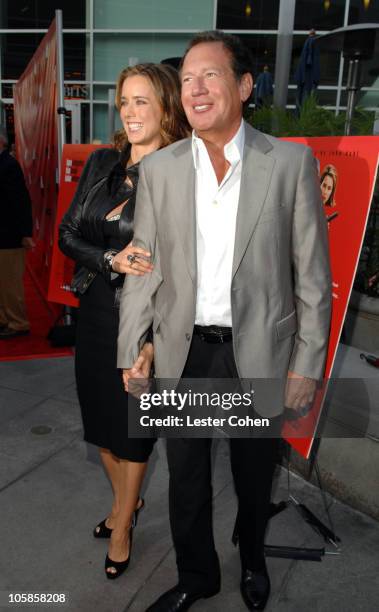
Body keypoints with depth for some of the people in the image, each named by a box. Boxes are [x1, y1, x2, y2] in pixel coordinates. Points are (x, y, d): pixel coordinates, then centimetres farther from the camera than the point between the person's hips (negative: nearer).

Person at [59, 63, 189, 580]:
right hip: (96, 311, 6)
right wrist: (110, 260, -16)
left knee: (133, 423, 11)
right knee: (100, 415, 19)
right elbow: (67, 233, 3)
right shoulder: (102, 163, 2)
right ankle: (125, 501, 47)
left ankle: (122, 526, 37)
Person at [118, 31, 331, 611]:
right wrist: (131, 356, 1)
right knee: (186, 478, 16)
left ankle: (252, 557, 52)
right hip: (184, 352, 2)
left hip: (258, 351, -1)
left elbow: (312, 272, -4)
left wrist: (307, 363, -6)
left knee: (254, 473, 20)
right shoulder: (158, 169, 0)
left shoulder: (291, 162, -6)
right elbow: (142, 271, 2)